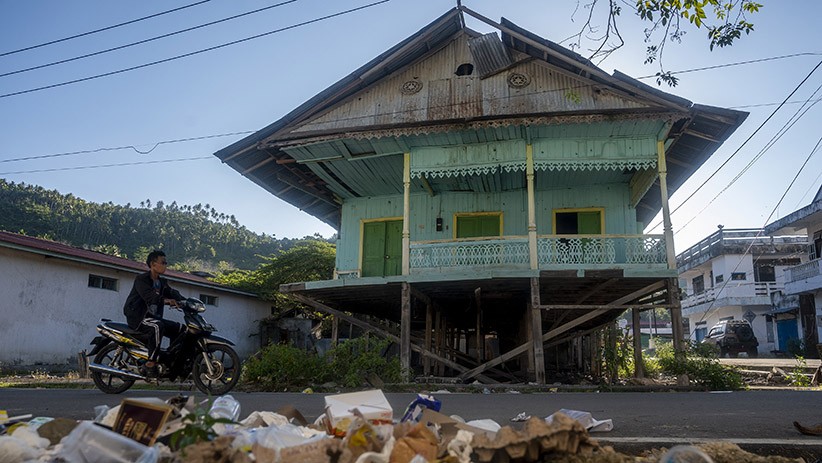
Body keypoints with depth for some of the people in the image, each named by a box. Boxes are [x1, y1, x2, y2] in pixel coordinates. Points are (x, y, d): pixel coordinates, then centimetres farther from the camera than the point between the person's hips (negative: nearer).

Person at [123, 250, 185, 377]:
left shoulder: (162, 282, 18)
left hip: (153, 316, 8)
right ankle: (151, 363, -31)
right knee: (157, 327, -36)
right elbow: (148, 295, -26)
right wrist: (165, 300, -42)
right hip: (137, 316, -8)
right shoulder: (141, 279, -7)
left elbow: (173, 293, 5)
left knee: (180, 329, -3)